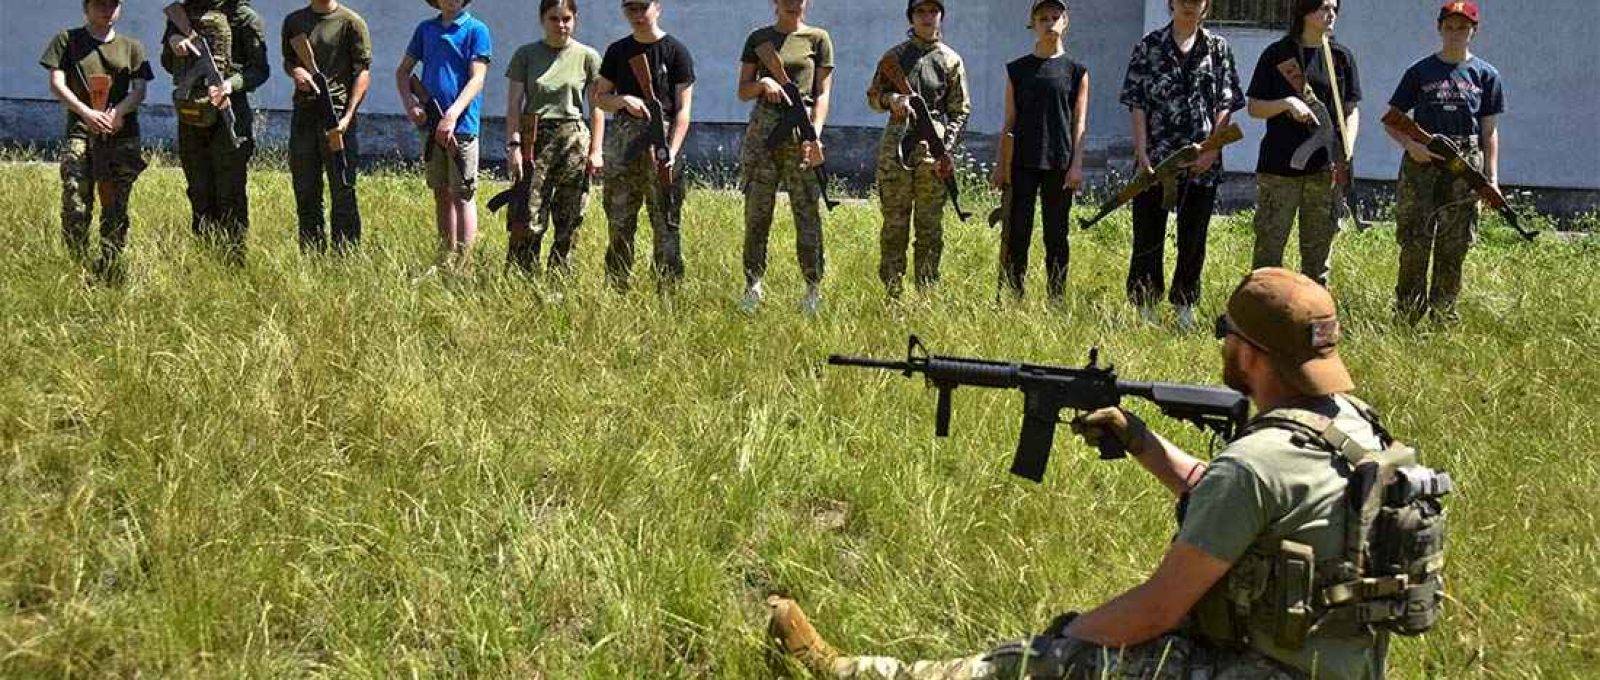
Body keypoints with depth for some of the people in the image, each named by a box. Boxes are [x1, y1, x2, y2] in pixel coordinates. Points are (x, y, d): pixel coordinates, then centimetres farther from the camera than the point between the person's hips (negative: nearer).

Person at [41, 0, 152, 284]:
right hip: (79, 132, -2)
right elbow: (57, 84, 1)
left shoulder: (132, 47, 15)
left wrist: (116, 112, -15)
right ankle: (78, 267, -6)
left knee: (115, 207, 1)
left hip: (122, 135, 2)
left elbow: (140, 90, 6)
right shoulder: (67, 40, 10)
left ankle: (111, 273, 6)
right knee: (75, 206, -13)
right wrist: (86, 112, -16)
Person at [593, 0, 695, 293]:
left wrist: (672, 152, -15)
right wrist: (624, 100, -7)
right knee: (619, 224, 7)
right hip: (622, 141, 4)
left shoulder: (676, 51, 1)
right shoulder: (618, 51, 12)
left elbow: (683, 109, -4)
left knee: (666, 224, -4)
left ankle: (668, 293, -1)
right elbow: (598, 96, 15)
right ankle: (615, 291, 14)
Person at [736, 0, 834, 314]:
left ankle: (814, 289, 5)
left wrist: (815, 134, -11)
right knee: (756, 213, 2)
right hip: (763, 127, 2)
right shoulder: (758, 38, 12)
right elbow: (743, 91, 12)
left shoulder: (818, 39, 7)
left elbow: (823, 92, 2)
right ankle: (753, 286, 8)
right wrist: (763, 83, -10)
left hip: (801, 128, -2)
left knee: (808, 212, -1)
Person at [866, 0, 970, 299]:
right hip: (896, 144, 1)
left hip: (934, 149, -1)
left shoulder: (951, 60, 7)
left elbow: (961, 111, 5)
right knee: (894, 222, 1)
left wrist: (946, 149, -7)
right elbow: (873, 95, 14)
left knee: (930, 225, 2)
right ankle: (892, 293, 4)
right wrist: (890, 99, -9)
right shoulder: (895, 55, 9)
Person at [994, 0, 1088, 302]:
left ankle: (1057, 302, 11)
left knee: (1056, 236, 5)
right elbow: (1009, 121, 8)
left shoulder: (1076, 71, 5)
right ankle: (1012, 298, 2)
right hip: (1022, 163, 1)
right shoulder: (1017, 70, 8)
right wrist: (1001, 164, 3)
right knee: (1017, 234, -2)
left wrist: (1077, 164, -5)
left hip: (1059, 164, 0)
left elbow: (1079, 122, 3)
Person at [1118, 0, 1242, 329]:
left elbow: (1226, 105, 4)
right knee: (1148, 237, 3)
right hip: (1154, 160, -1)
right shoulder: (1149, 46, 3)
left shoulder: (1218, 48, 7)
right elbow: (1136, 103, -1)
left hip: (1202, 164, 2)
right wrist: (1142, 152, -10)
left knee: (1193, 239, 8)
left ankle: (1184, 308, 18)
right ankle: (1145, 307, 12)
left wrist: (1213, 149, -8)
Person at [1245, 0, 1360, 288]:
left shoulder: (1342, 56, 9)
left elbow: (1351, 112, 10)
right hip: (1279, 166, -2)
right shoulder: (1277, 54, 3)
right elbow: (1254, 108, 3)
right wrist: (1287, 103, -15)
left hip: (1325, 168, 2)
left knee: (1319, 248, 6)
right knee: (1269, 245, -3)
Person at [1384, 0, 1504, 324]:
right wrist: (1410, 144, -11)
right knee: (1415, 240, -4)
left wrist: (1492, 177, 1)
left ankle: (1443, 317, 13)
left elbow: (1489, 130, 8)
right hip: (1422, 161, -1)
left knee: (1453, 247, 5)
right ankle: (1408, 315, 3)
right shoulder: (1420, 72, 6)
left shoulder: (1485, 75, 8)